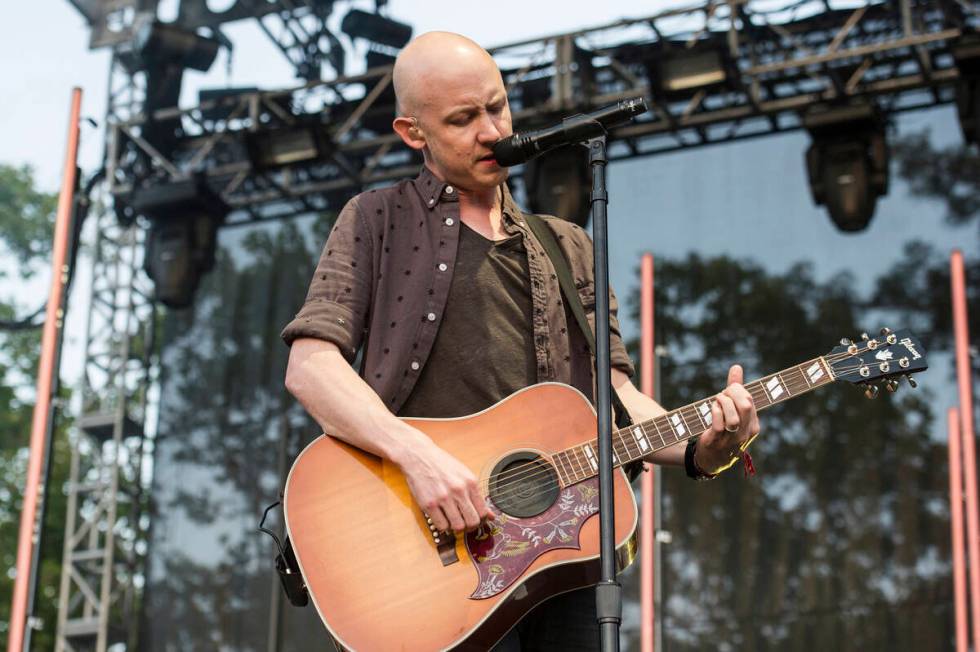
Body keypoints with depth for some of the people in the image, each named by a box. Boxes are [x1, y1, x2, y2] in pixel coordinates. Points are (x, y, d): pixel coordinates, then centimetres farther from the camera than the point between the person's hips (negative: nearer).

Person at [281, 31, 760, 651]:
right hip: (435, 533, -4)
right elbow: (310, 366, -4)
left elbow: (614, 394, 14)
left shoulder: (570, 249, 21)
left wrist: (698, 447, -6)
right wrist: (419, 454, -19)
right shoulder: (378, 220, 9)